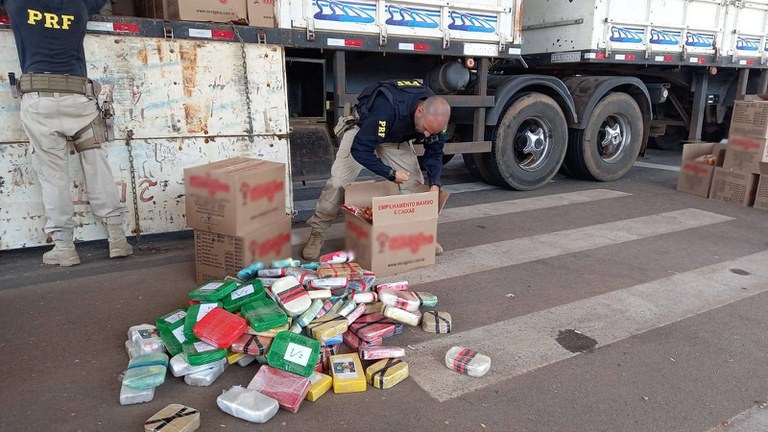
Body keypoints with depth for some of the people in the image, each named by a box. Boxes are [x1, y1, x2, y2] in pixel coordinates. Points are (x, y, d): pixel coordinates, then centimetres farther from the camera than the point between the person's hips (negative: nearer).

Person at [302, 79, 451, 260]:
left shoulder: (435, 114, -26)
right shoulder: (388, 108, -45)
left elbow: (434, 151, -11)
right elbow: (359, 149, -39)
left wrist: (435, 183, -27)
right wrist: (390, 174, -33)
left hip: (397, 138, 5)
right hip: (363, 129, -5)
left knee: (415, 183, -6)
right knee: (337, 182, -14)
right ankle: (317, 231, 2)